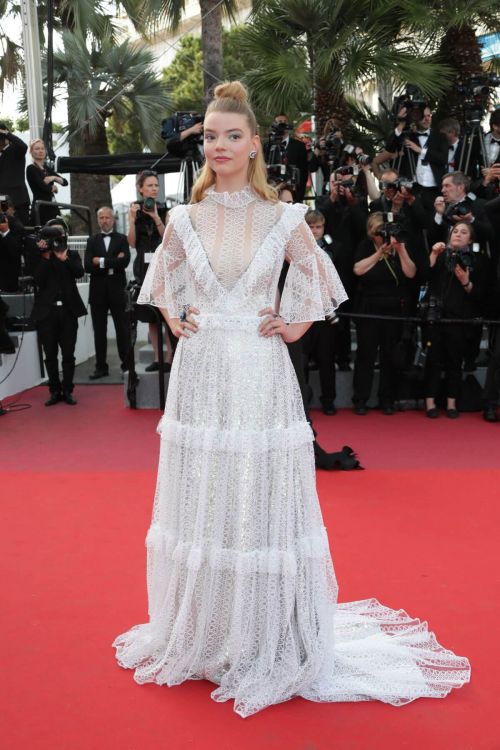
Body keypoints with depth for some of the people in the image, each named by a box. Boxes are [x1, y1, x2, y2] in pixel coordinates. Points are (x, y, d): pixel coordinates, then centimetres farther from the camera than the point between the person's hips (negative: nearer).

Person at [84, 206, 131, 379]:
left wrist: (101, 261, -9)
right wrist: (112, 264, -10)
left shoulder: (122, 239, 4)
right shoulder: (92, 240, 9)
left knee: (122, 329, 2)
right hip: (98, 291, 2)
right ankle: (101, 367, 12)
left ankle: (127, 365, 8)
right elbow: (88, 266, -4)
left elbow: (124, 261, -13)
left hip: (117, 290, -2)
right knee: (99, 331, 6)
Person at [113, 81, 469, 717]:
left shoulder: (283, 219, 0)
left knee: (261, 507, 3)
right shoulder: (184, 219, 6)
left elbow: (318, 278, 14)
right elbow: (162, 279, 23)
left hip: (260, 378, -2)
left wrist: (295, 326, 2)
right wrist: (174, 320, 8)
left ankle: (266, 645, 20)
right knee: (199, 506, 10)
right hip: (199, 377, 2)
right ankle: (200, 637, 27)